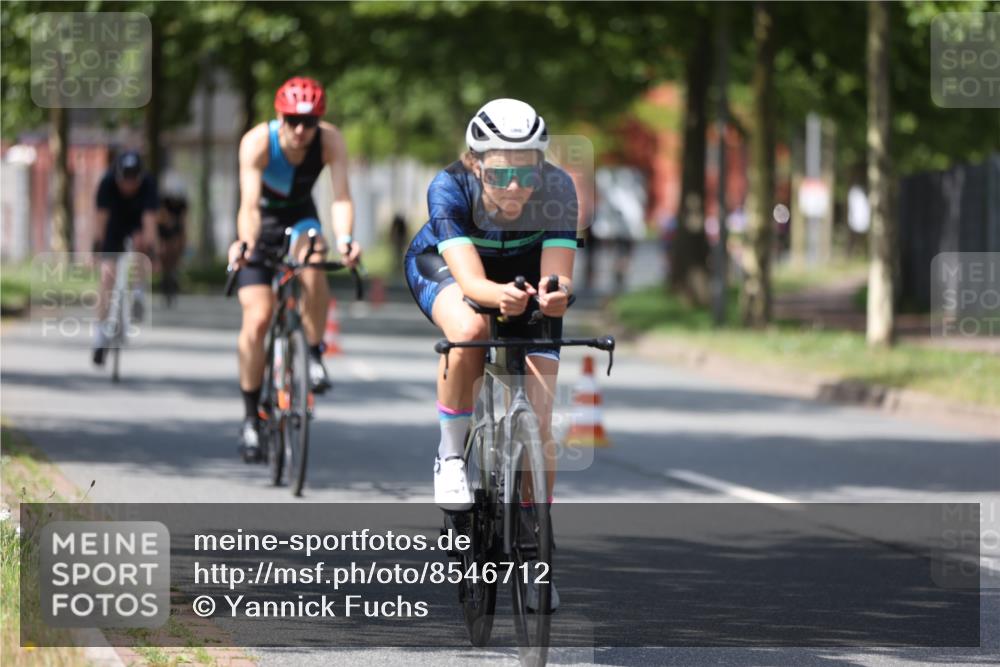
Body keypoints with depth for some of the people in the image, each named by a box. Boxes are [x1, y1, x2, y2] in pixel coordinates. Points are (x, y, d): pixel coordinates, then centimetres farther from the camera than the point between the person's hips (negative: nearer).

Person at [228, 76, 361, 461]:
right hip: (263, 222, -1)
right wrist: (246, 243, -59)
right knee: (256, 320, -11)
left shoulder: (330, 141, -25)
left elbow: (341, 196, -34)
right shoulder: (258, 142, -30)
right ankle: (250, 417, 3)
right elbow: (249, 203, -39)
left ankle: (314, 355, -17)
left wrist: (345, 239, -54)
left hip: (300, 218, 1)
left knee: (313, 263, -35)